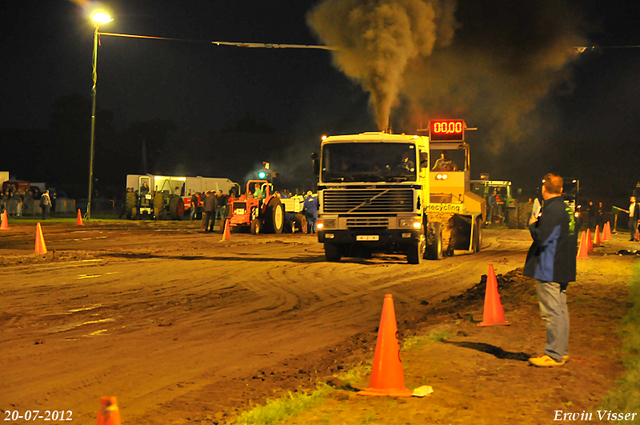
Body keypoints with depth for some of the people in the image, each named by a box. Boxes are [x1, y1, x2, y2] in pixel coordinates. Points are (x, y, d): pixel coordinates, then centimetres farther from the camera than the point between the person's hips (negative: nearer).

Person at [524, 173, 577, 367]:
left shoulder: (552, 210, -17)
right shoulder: (566, 209, 12)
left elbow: (541, 237, -21)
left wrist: (533, 224, -4)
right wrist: (540, 223, 15)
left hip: (550, 269, -10)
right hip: (563, 269, 10)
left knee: (552, 312, -7)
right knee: (560, 311, 15)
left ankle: (554, 355, -4)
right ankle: (562, 351, 22)